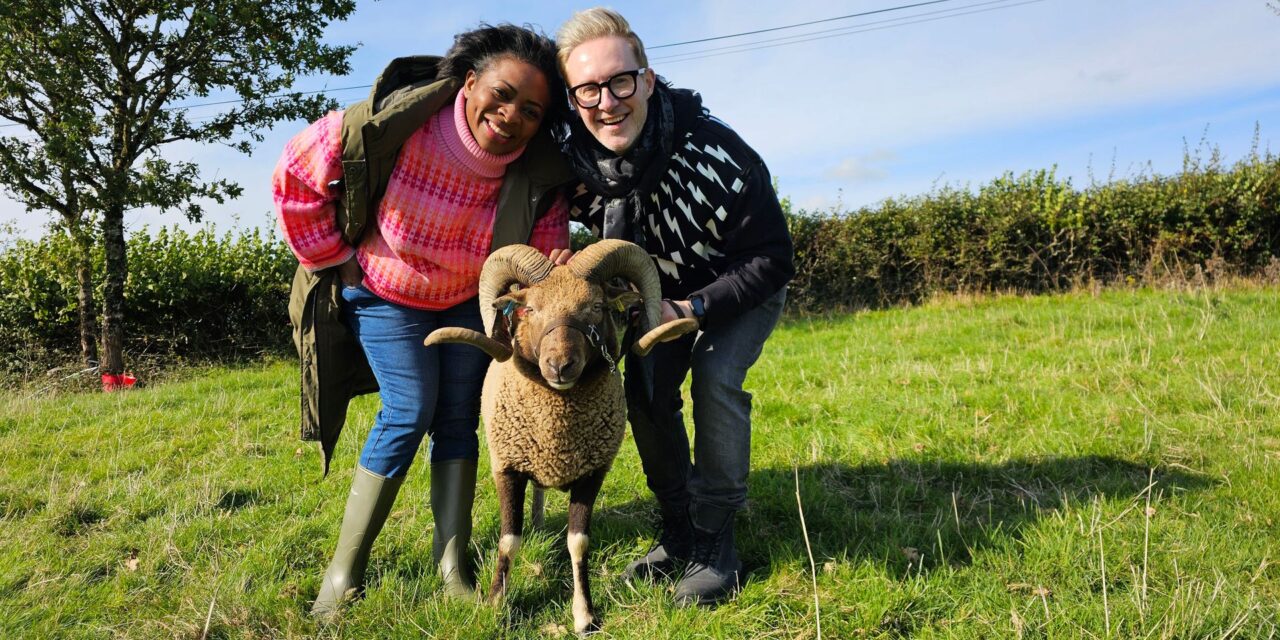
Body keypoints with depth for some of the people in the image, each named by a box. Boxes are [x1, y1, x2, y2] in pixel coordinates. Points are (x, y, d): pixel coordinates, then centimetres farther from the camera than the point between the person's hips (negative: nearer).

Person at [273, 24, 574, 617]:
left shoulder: (538, 176, -22)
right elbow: (295, 178, -19)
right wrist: (333, 260, -12)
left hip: (471, 300, 4)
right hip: (386, 295, -3)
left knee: (458, 419, 1)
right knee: (408, 415, -11)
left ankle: (453, 569, 11)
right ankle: (343, 573, 4)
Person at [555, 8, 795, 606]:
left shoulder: (715, 154, -36)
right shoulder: (571, 160, -23)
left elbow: (773, 259, -25)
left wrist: (693, 309, -33)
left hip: (747, 287, -4)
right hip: (667, 288, 5)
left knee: (716, 377, -24)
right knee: (645, 388, -6)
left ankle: (716, 546, -11)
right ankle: (678, 533, 11)